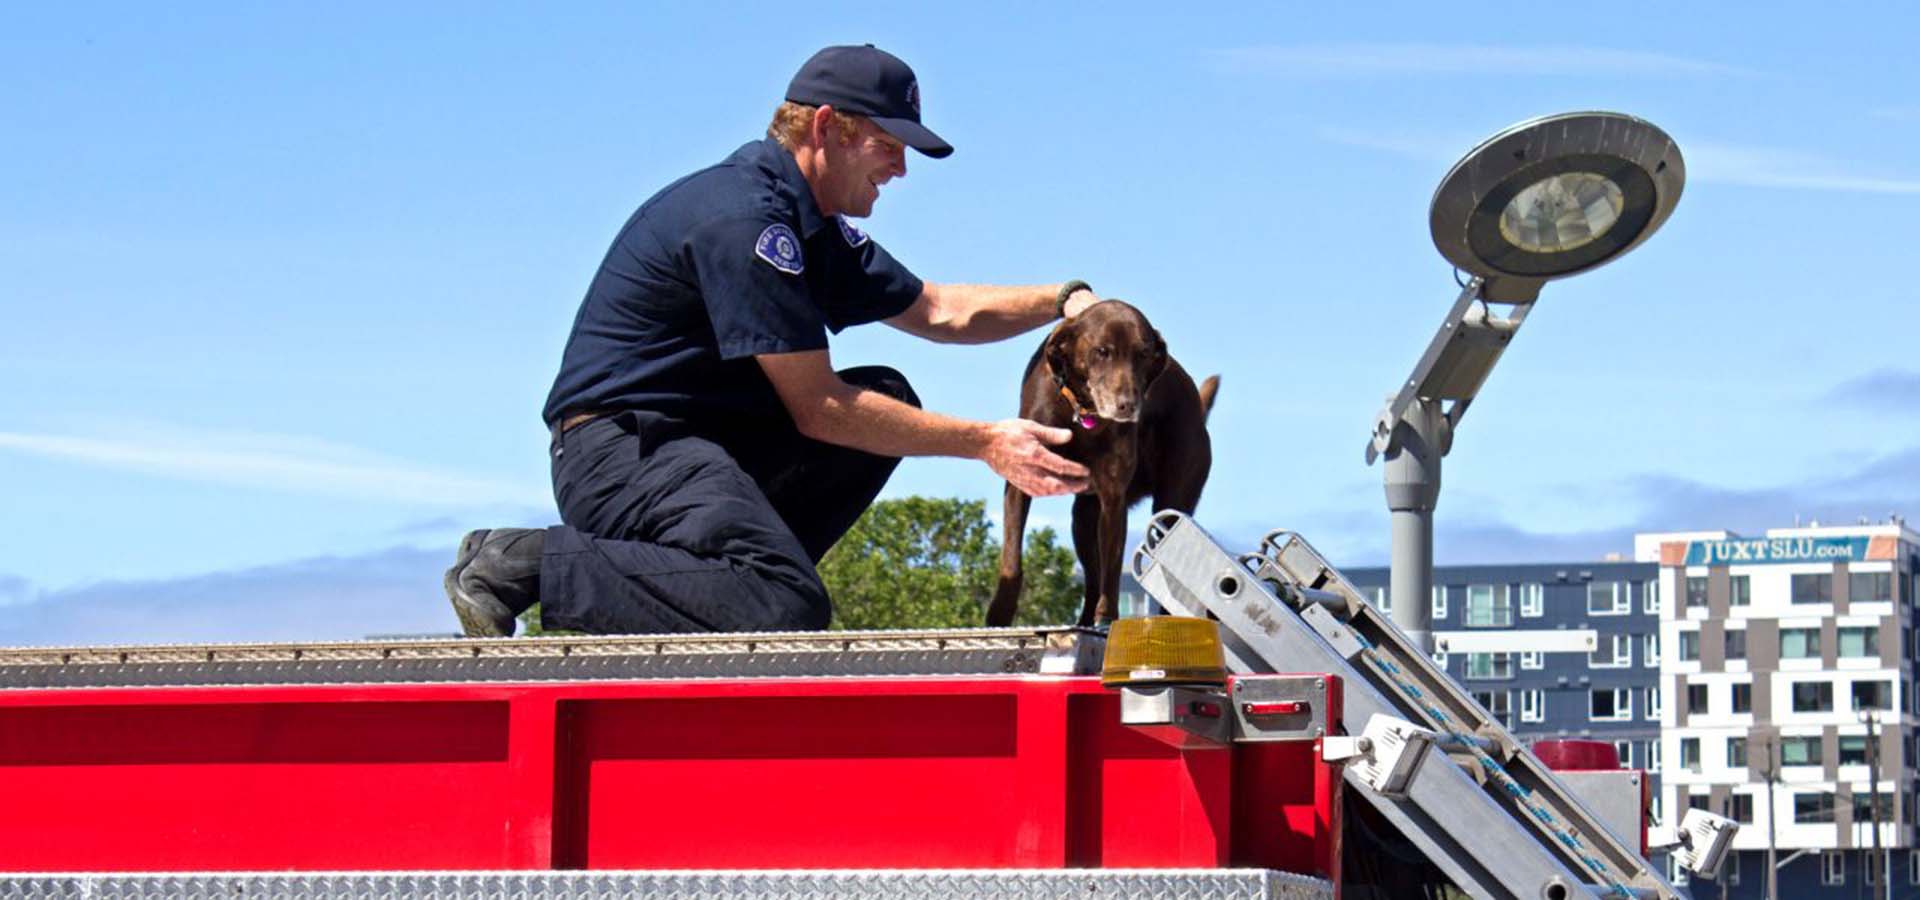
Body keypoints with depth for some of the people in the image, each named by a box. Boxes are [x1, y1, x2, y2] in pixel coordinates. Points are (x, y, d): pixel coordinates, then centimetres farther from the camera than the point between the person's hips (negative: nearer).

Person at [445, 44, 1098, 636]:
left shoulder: (811, 224, 16)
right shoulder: (742, 219, -16)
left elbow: (935, 311, 28)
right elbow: (819, 409, -17)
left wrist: (1063, 301, 11)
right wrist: (984, 444, -14)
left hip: (700, 443, 11)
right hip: (617, 447, -11)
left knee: (888, 396, 5)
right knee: (787, 612, -28)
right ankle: (526, 565, -17)